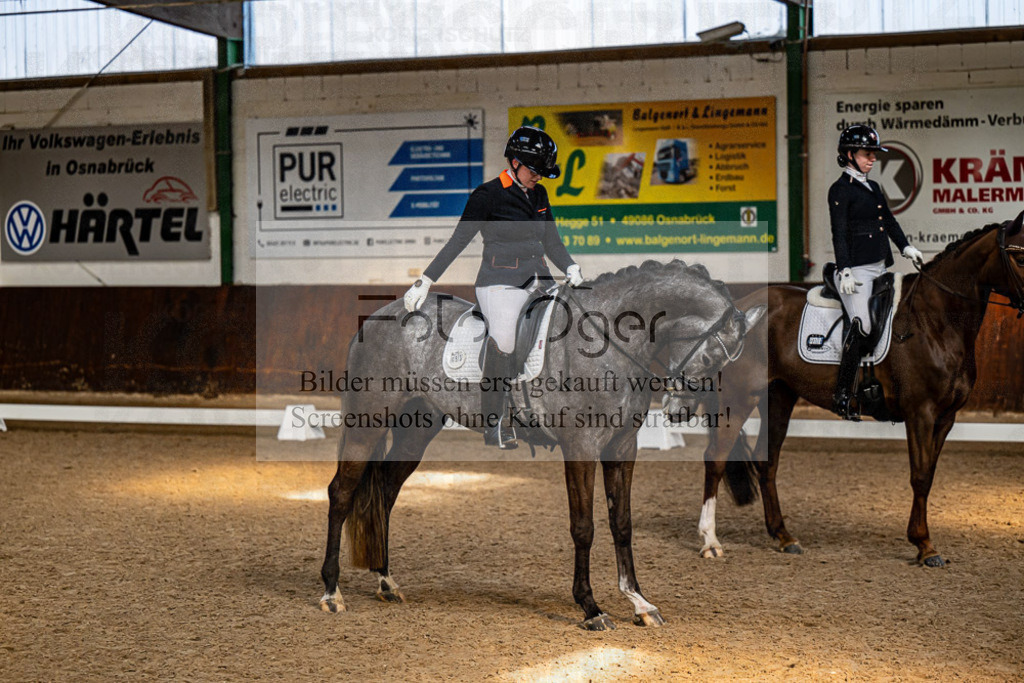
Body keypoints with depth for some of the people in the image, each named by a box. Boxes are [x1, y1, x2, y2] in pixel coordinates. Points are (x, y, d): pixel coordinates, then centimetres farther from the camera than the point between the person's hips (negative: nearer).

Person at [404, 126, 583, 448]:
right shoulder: (488, 195, -3)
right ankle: (493, 425, -17)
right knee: (502, 340, -23)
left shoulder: (539, 194, 16)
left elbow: (552, 242, 23)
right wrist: (424, 282, -4)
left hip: (538, 281, 6)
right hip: (500, 283, -6)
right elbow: (458, 241, -1)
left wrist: (572, 270, 7)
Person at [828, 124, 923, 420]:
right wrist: (845, 271, -19)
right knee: (862, 325, -17)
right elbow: (839, 234, -12)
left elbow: (889, 220, 24)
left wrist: (906, 247, 12)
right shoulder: (840, 190, -5)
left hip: (881, 267, 9)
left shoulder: (873, 187, 19)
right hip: (856, 269, -9)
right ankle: (841, 396, -10)